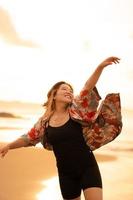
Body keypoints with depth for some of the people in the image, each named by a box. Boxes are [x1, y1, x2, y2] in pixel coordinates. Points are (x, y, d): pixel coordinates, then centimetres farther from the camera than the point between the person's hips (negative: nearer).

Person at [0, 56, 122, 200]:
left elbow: (87, 89, -16)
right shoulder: (45, 121, 3)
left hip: (87, 167, -2)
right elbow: (29, 138, 14)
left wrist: (100, 67, -27)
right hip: (65, 172, 3)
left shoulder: (75, 111, -4)